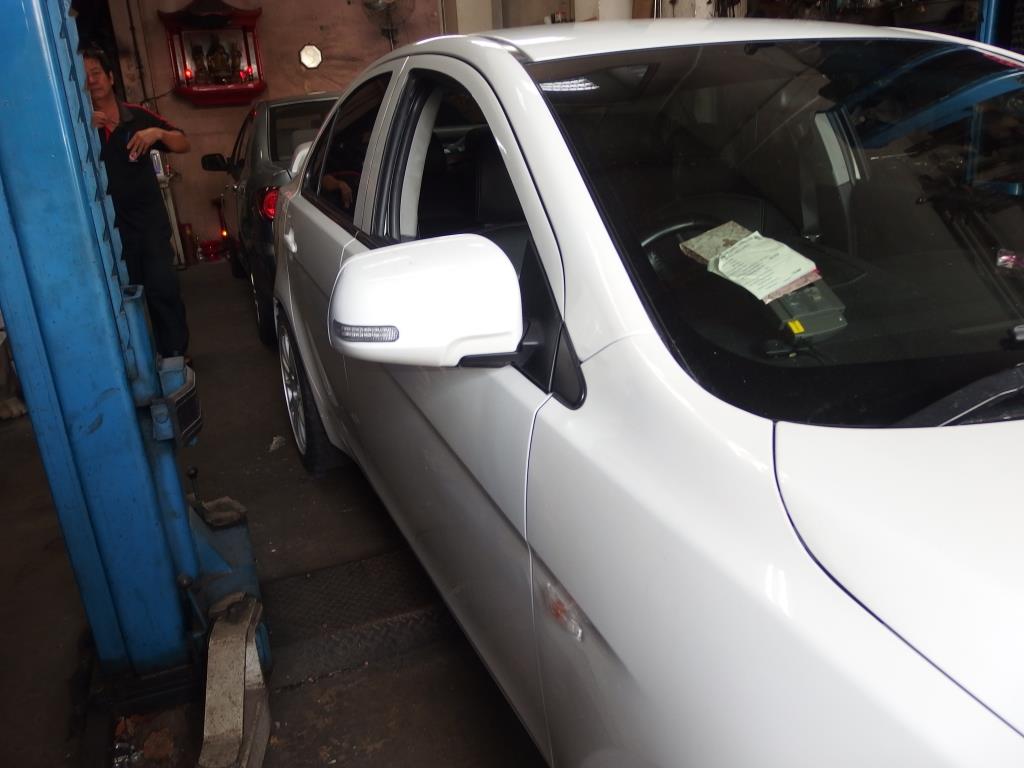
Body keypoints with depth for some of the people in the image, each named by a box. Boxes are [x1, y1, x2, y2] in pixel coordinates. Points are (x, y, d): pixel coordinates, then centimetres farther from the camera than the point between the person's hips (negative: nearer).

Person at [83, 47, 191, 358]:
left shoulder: (138, 116, 5)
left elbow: (184, 144, 6)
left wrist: (158, 133, -15)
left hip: (150, 221, 0)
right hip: (109, 227, 0)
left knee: (164, 290, -4)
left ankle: (175, 357, 6)